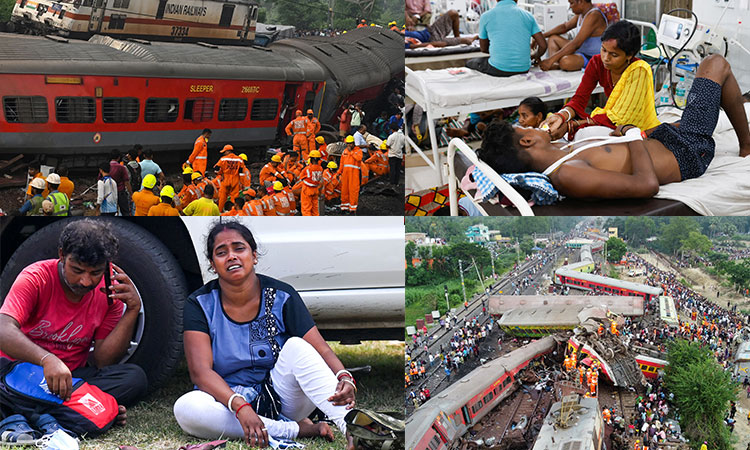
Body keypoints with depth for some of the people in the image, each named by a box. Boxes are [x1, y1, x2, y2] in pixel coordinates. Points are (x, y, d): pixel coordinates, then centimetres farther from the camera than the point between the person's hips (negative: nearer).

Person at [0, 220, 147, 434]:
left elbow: (101, 361, -5)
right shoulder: (36, 278, -12)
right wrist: (47, 359, -45)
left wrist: (132, 311, -15)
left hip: (73, 376, 3)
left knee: (135, 377, -23)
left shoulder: (111, 293, -2)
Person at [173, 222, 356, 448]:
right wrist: (240, 406, -36)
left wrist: (344, 378, -35)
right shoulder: (200, 304, -7)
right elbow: (200, 370, -18)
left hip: (281, 398, 0)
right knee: (185, 408, -31)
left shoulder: (281, 297, -6)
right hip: (227, 400, 0)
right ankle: (298, 430, -27)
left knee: (297, 347, -26)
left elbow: (322, 351, -11)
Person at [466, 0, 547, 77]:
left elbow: (483, 48, 12)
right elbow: (543, 45, 3)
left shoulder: (486, 16, 0)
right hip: (523, 69, 5)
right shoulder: (527, 15, 5)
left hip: (498, 69, -5)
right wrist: (536, 57, 25)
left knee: (469, 63, 23)